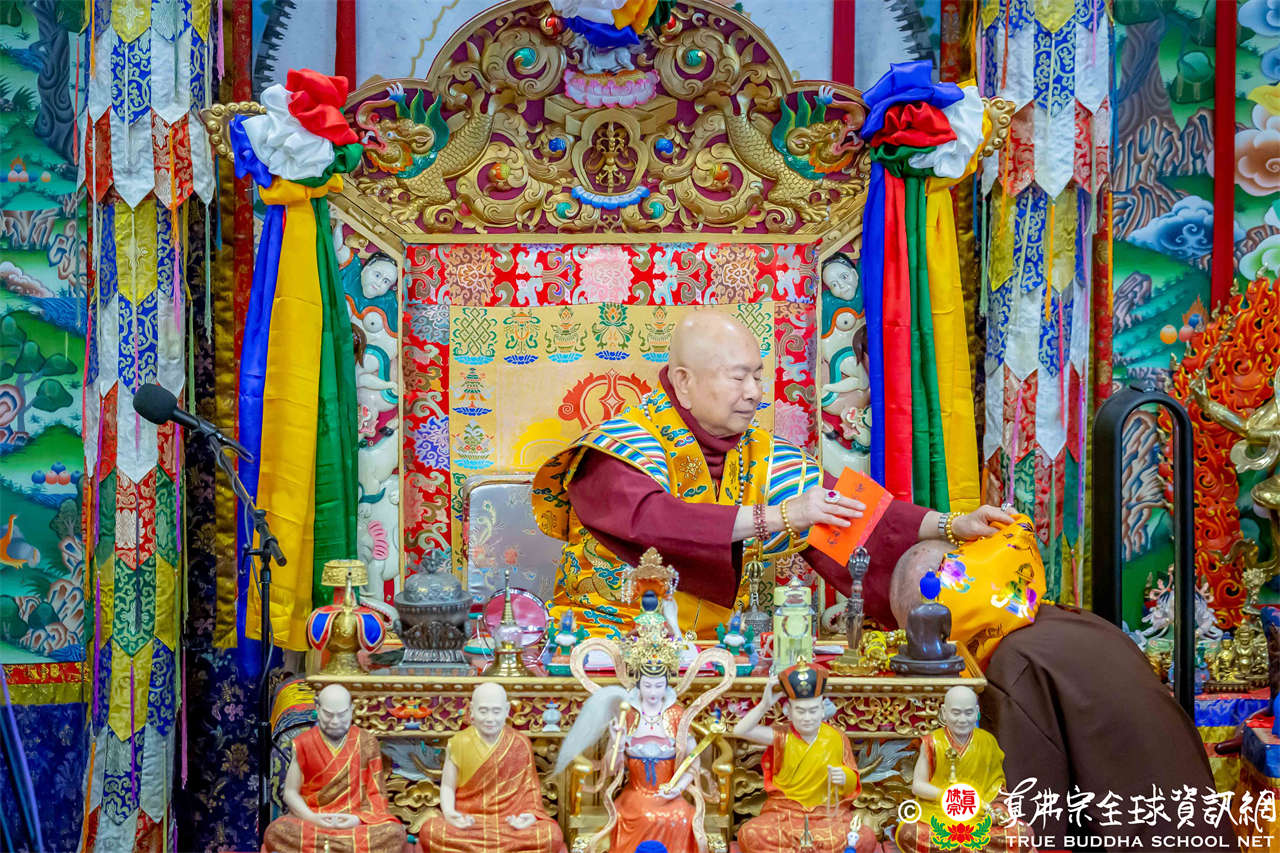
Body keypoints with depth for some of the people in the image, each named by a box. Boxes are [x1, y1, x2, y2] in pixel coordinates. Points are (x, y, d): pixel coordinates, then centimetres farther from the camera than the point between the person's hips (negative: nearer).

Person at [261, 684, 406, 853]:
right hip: (311, 821, 0)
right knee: (276, 831, -32)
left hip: (357, 822, 0)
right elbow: (291, 792, 5)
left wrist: (359, 819, -14)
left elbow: (376, 794, 5)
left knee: (394, 833, -32)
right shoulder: (304, 744, 5)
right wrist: (312, 818, -13)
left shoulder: (367, 744, 5)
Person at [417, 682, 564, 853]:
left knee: (552, 836, -30)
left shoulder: (521, 744, 3)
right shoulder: (459, 744, 3)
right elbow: (448, 786, 5)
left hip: (511, 820, 0)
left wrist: (530, 814, -13)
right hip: (468, 820, 0)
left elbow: (529, 788, 7)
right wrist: (448, 812, -15)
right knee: (429, 831, -32)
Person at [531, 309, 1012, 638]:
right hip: (611, 633, -5)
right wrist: (774, 518, -33)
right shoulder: (621, 445, -10)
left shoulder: (763, 457, 6)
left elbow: (856, 518, -1)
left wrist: (950, 526, -14)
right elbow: (653, 520, -29)